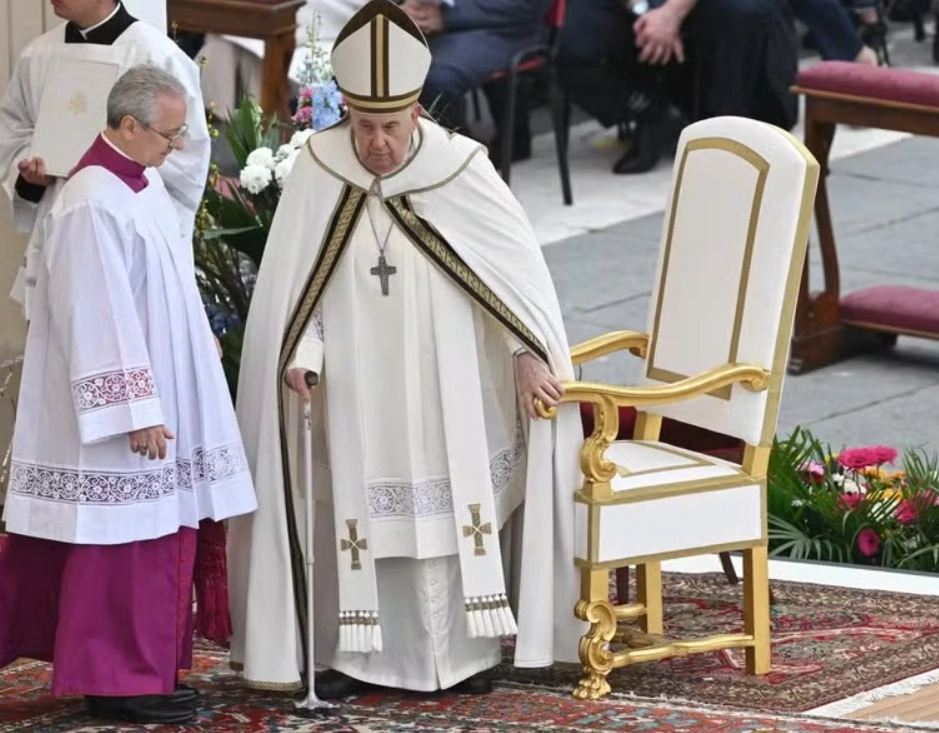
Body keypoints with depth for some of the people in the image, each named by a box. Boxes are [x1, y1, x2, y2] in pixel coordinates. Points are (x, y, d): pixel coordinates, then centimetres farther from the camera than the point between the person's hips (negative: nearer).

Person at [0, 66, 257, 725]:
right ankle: (118, 680, 5)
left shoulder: (144, 183, 8)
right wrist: (137, 411, -22)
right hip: (121, 406, -10)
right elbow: (99, 320, -23)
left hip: (159, 391, 10)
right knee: (124, 542, -3)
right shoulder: (93, 205, -21)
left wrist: (200, 340, 22)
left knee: (159, 538, 13)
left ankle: (145, 668, 22)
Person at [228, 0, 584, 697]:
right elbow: (291, 279, -3)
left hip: (442, 385, -1)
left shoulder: (460, 168, -11)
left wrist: (529, 352, -5)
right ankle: (353, 653, 11)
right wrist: (299, 355, -14)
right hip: (353, 386, 1)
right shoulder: (318, 172, -9)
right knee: (356, 509, 4)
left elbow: (518, 259, -3)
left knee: (450, 503, 3)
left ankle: (465, 648, 12)